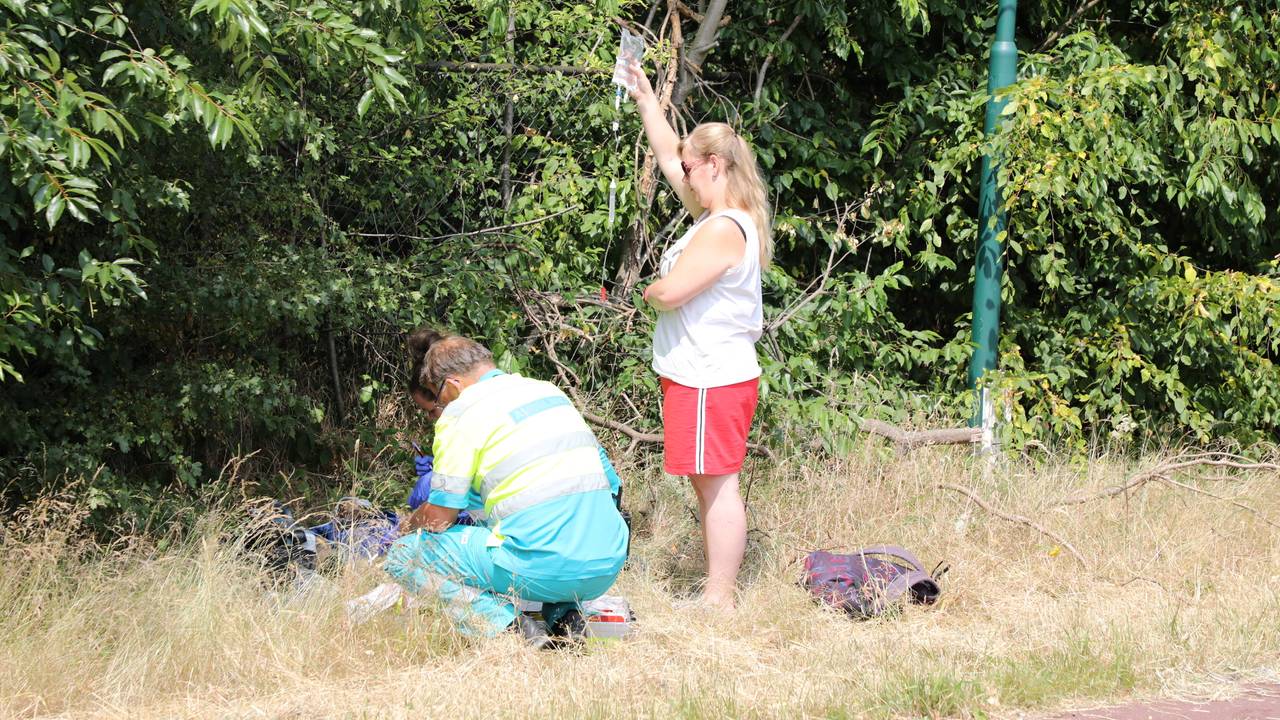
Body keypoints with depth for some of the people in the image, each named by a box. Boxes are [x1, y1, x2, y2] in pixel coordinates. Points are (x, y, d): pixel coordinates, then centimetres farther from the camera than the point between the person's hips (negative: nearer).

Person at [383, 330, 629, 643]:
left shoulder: (461, 413, -3)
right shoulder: (551, 392, 18)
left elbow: (439, 518, -3)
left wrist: (410, 525, 22)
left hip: (544, 572, -7)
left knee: (404, 555, 6)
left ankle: (506, 625, -9)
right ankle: (565, 612, 13)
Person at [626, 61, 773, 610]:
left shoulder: (723, 230, -19)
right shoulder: (718, 215, 12)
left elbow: (670, 292, -23)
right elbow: (668, 156, 24)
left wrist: (649, 291, 1)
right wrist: (646, 100, 26)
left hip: (712, 380, -10)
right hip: (700, 375, 10)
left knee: (718, 485, -7)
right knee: (708, 485, 14)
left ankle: (720, 600, -5)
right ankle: (718, 588, 19)